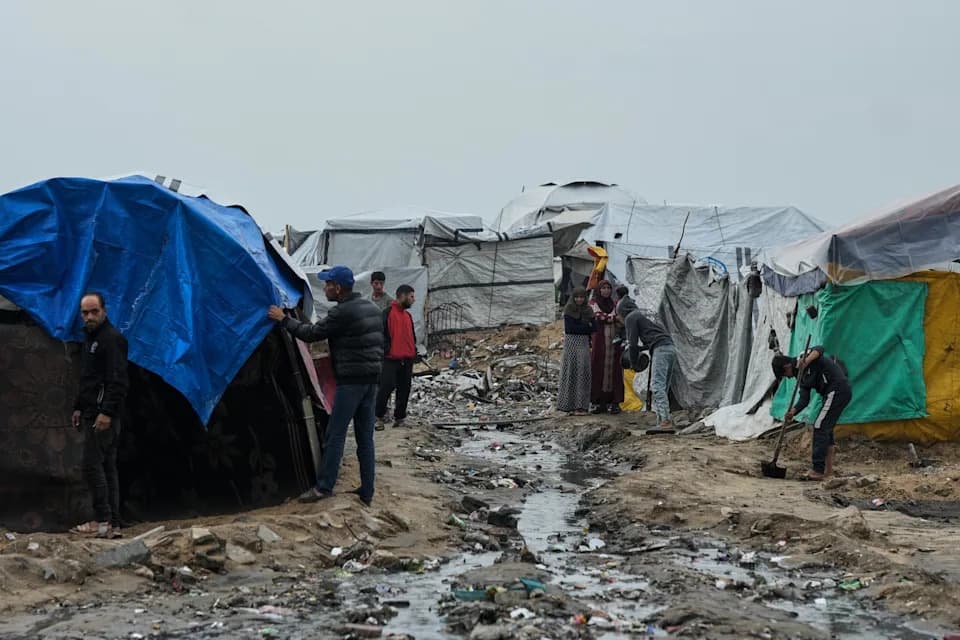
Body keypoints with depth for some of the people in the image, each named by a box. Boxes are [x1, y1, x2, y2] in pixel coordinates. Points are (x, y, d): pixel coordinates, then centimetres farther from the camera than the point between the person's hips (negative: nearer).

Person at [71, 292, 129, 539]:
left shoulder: (112, 338, -12)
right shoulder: (90, 337, 19)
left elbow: (119, 380, -20)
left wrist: (107, 412, -25)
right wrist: (78, 407, 22)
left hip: (103, 415, -10)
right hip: (93, 413, 10)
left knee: (92, 466, -10)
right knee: (107, 467, 9)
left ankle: (103, 521, -7)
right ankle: (113, 523, 11)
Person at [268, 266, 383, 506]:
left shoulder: (343, 312, -15)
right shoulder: (372, 308, 12)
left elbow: (311, 334, -11)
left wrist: (284, 319, 0)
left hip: (351, 380, -9)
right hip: (371, 379, 9)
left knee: (335, 435, -3)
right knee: (365, 436, 10)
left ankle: (324, 488, 1)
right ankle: (367, 491, 11)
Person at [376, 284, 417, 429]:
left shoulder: (408, 315, 17)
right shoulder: (387, 313, -6)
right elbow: (382, 334, -10)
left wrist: (414, 352, 17)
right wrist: (386, 351, -13)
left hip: (407, 359, 7)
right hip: (391, 359, -7)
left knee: (404, 390, 6)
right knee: (386, 388, -8)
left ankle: (399, 417, 12)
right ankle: (378, 417, 1)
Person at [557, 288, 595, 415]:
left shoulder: (588, 310, 11)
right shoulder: (568, 310, -1)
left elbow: (594, 328, 2)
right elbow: (569, 328, -10)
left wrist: (578, 328, -7)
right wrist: (586, 326, -5)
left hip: (584, 344, 4)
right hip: (571, 343, -4)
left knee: (583, 374, -2)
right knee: (571, 373, -5)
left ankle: (581, 406, -1)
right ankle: (569, 405, -3)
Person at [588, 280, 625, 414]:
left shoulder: (613, 305, 15)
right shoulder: (593, 303, 2)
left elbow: (618, 324, 14)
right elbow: (599, 317, -15)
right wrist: (616, 318, -20)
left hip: (613, 342, 3)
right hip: (599, 342, -3)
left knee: (613, 370, -2)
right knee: (599, 370, -5)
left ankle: (613, 402, -1)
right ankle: (598, 402, -1)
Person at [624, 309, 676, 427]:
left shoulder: (631, 318, 6)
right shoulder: (644, 316, 32)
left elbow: (633, 343, 0)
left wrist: (633, 363, 11)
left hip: (660, 350, -9)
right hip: (671, 348, 9)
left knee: (657, 386, -13)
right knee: (663, 388, 10)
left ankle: (666, 420, -23)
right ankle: (662, 418, 6)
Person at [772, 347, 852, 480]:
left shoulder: (806, 356, -6)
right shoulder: (802, 375, 17)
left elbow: (819, 349, -27)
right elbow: (804, 399, 7)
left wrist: (806, 362, -42)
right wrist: (793, 412, -10)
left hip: (837, 390, -10)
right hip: (842, 391, 10)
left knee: (820, 427, -8)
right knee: (826, 428, 18)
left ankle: (818, 471, -8)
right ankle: (828, 468, 26)